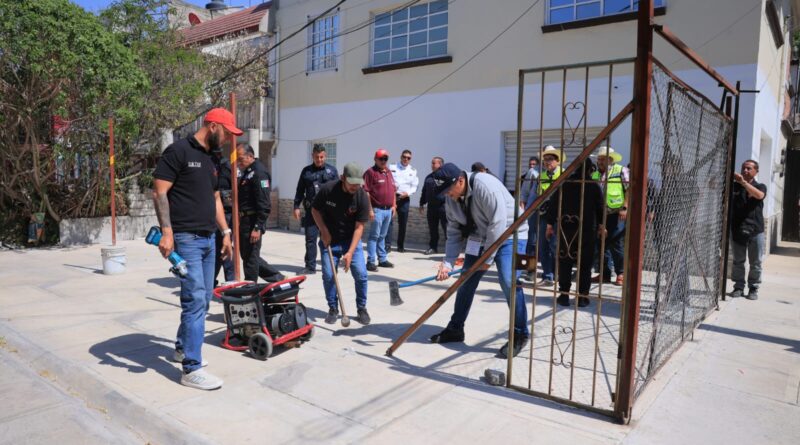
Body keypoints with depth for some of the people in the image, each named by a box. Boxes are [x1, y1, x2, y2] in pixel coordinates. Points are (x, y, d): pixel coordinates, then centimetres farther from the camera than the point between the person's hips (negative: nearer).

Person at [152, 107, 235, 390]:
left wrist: (225, 232, 18)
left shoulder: (211, 160, 18)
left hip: (208, 239, 9)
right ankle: (192, 369, -4)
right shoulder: (179, 151, -8)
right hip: (186, 239, -9)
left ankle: (183, 348, 33)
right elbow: (159, 192, -13)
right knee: (195, 300, -11)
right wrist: (167, 231, -21)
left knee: (202, 300, 14)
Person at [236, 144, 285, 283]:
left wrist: (258, 227, -23)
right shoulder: (246, 172, 17)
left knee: (250, 257, -1)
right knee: (247, 255, 15)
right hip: (244, 221, 10)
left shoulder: (259, 172, -14)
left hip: (252, 222, -10)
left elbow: (264, 204, -21)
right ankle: (277, 278, 21)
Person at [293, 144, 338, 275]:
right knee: (310, 239, 2)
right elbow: (300, 190, 12)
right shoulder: (306, 171, 11)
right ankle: (310, 267, 9)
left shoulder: (331, 170, 7)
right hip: (311, 210, 1)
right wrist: (296, 206, 5)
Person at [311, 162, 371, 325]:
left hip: (351, 240, 0)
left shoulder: (362, 197, -19)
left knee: (361, 274, -8)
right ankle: (333, 308, 17)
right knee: (328, 275, -3)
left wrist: (350, 252, -24)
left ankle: (362, 308, 12)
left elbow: (359, 227, -17)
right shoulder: (327, 189, -18)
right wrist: (324, 231, -12)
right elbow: (315, 210, -2)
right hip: (329, 240, 0)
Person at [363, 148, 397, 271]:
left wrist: (394, 205, 16)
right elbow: (366, 192, -14)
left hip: (388, 210, 7)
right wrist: (370, 209, -17)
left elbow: (393, 190, 23)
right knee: (374, 235, -4)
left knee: (382, 236, 15)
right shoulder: (370, 172, -9)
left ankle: (382, 259, 23)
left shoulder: (389, 172, 16)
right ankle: (371, 261, 1)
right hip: (377, 210, -7)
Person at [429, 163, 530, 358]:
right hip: (479, 239, 7)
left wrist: (488, 258, -22)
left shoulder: (484, 185, -29)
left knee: (508, 282, -21)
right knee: (465, 283, 8)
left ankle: (519, 335, -4)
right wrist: (447, 262, -10)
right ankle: (455, 329, 24)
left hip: (508, 236, -7)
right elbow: (454, 231, 0)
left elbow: (497, 223, -29)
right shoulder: (451, 198, -5)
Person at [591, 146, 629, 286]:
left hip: (616, 214, -6)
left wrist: (625, 207, -15)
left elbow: (629, 190, -6)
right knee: (601, 244, 8)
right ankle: (604, 274, 17)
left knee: (617, 244, -4)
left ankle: (621, 274, 7)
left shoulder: (621, 171, 0)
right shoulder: (594, 175, 16)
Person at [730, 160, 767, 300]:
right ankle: (738, 287, 15)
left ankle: (753, 288, 15)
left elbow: (759, 195, -19)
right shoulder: (735, 186, 6)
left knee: (756, 263, 5)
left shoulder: (760, 186, 4)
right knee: (738, 261, 7)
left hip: (755, 230, 0)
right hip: (737, 229, 1)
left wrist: (743, 182, -27)